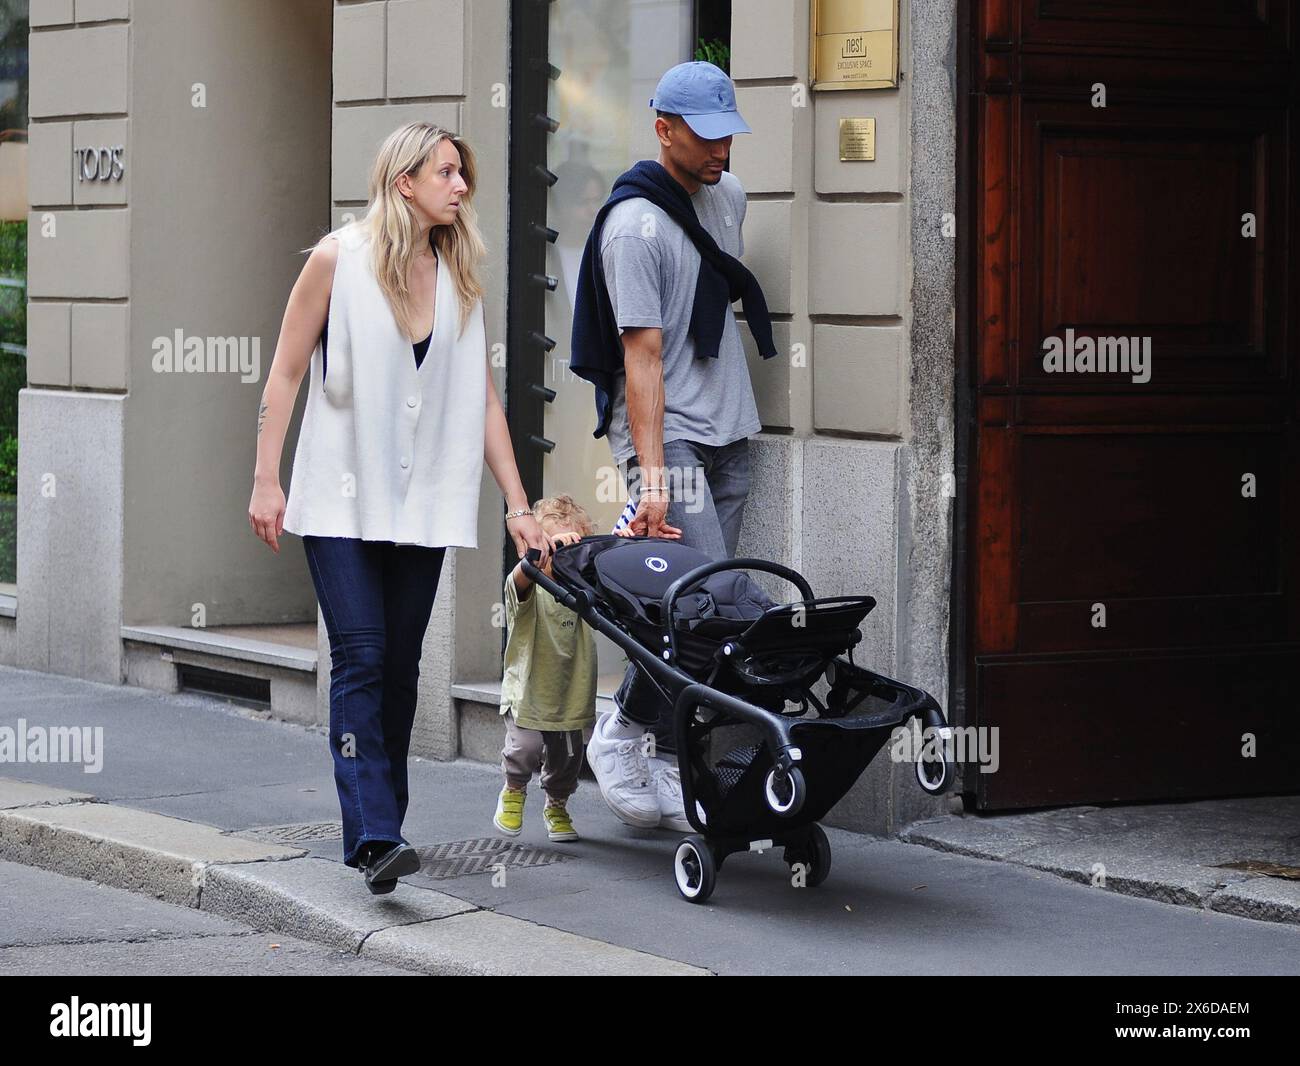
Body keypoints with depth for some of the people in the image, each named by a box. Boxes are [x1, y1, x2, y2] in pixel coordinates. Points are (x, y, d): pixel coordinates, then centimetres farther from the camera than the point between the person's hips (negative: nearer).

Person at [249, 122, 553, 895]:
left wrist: (519, 506, 6)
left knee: (401, 666, 6)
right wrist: (266, 482, -7)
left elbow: (484, 398, 10)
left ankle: (379, 831, 14)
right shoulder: (339, 260, -5)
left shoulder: (460, 278, 8)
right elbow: (287, 374, -2)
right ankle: (375, 836, -20)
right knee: (362, 659, -13)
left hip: (424, 503, 5)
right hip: (342, 499, -4)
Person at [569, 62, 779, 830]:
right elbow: (642, 355, -20)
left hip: (729, 431, 8)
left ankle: (664, 763, 9)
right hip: (668, 434, -8)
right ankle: (623, 734, 0)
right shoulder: (635, 224, -15)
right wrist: (652, 474, -25)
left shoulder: (728, 194, 10)